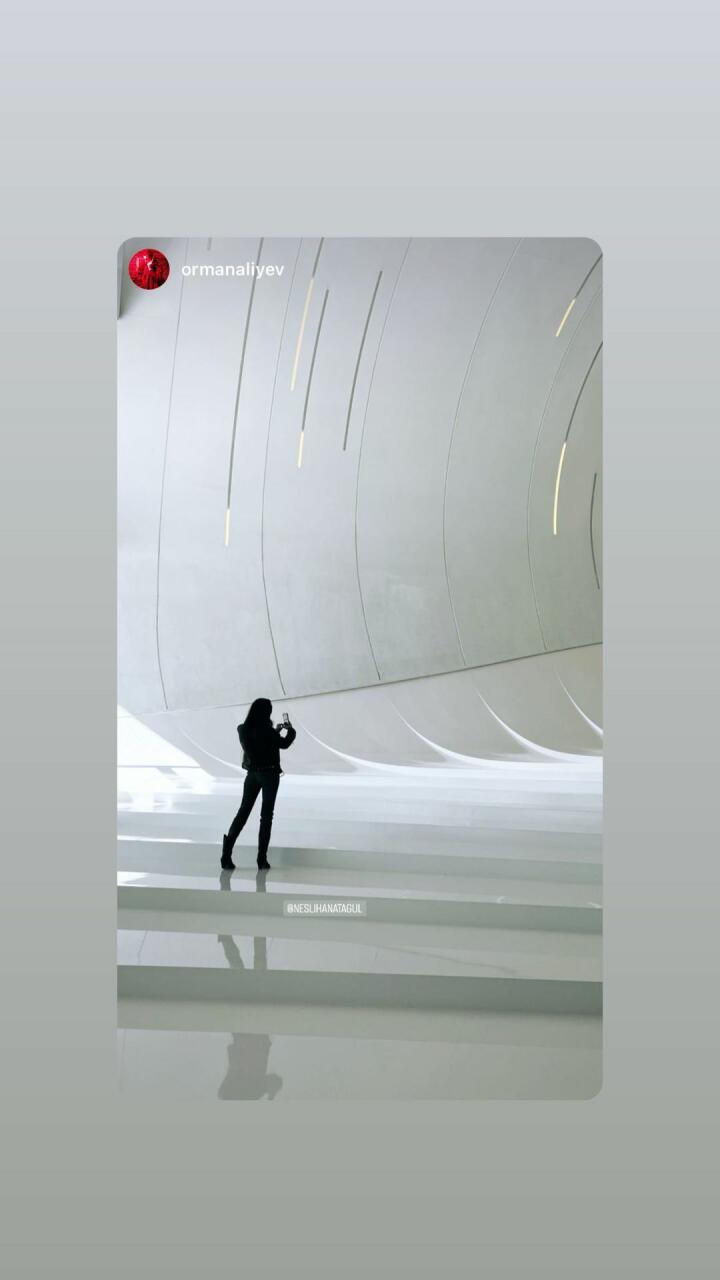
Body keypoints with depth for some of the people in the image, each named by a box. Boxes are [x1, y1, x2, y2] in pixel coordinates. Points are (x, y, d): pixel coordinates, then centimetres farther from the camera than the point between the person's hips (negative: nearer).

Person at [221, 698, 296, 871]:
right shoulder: (266, 730, -19)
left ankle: (226, 855, -1)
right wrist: (290, 730, 12)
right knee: (266, 815, 4)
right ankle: (262, 860, 4)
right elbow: (284, 744, -6)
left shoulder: (243, 729, -1)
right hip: (269, 774, -5)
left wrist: (276, 730, 20)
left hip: (252, 774, 5)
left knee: (243, 811, 10)